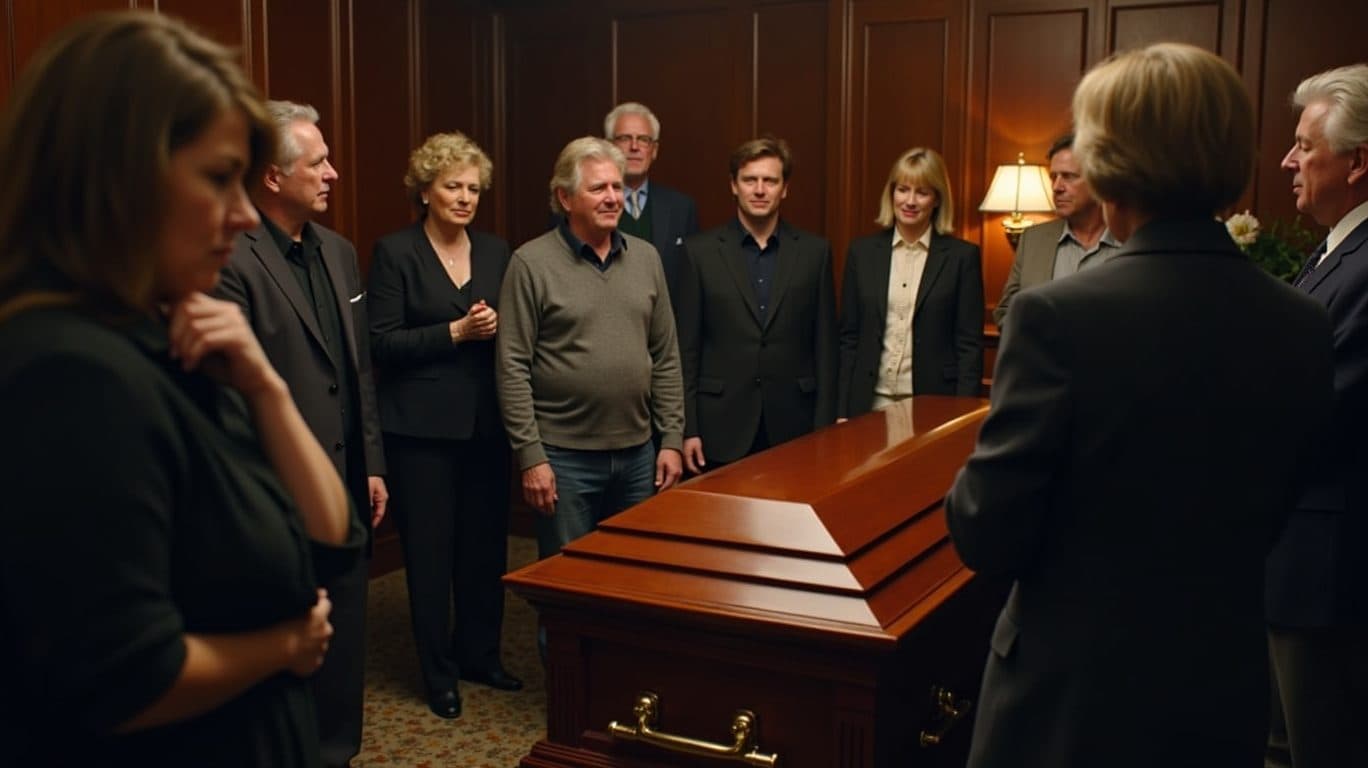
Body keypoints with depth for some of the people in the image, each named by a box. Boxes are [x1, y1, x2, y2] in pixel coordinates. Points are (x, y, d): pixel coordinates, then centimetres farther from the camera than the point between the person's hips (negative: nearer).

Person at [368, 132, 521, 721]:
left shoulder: (496, 252, 9)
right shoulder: (396, 252, -4)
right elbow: (381, 343, -10)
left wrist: (497, 327, -7)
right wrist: (455, 332, -17)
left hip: (487, 423, 4)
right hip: (422, 427, -4)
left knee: (486, 545, 10)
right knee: (429, 550, 4)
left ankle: (479, 653, 29)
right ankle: (438, 672, 18)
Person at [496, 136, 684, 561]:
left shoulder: (645, 257, 7)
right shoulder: (532, 263, -7)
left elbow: (666, 358, 10)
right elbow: (512, 368, -9)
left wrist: (672, 439, 5)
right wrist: (530, 457, -12)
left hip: (638, 453, 4)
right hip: (564, 456, -4)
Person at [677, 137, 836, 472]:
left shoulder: (814, 251, 4)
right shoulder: (700, 250, 0)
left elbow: (825, 346, 5)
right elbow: (686, 348, 0)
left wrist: (824, 428, 0)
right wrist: (687, 429, -5)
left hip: (793, 427, 1)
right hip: (721, 428, -1)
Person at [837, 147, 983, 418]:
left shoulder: (962, 256, -1)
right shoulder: (863, 251, 5)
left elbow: (970, 344, -2)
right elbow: (848, 337, 6)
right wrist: (843, 411, 2)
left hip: (932, 405, -2)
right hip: (870, 403, 2)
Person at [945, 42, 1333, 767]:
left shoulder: (1058, 315, -22)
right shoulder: (1304, 327, -6)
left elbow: (986, 536, -19)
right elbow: (1268, 517, 7)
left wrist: (976, 486, 1)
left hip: (1071, 703, -4)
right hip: (1225, 699, 4)